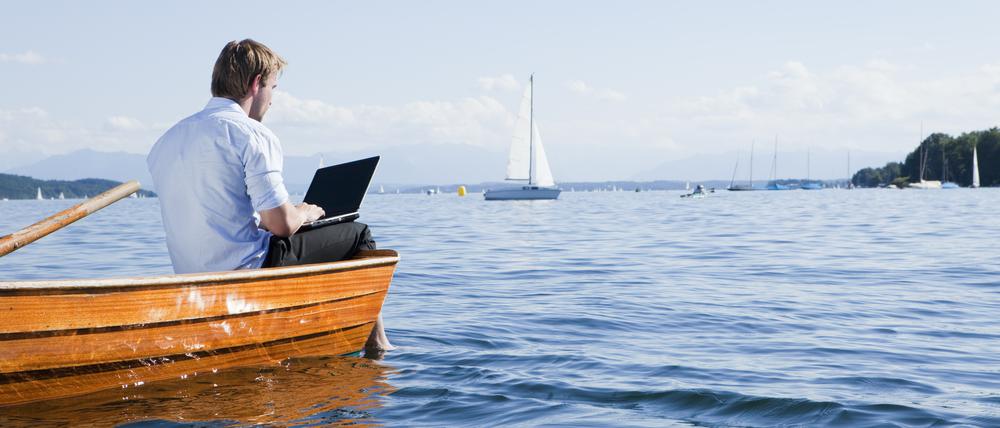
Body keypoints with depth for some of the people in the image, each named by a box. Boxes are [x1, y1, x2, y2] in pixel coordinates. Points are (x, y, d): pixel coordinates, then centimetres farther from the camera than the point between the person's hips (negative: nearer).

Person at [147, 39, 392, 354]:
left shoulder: (165, 141, 9)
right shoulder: (253, 135, -14)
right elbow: (281, 223, -18)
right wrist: (306, 212, 5)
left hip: (192, 279, 8)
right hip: (247, 272, -8)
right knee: (357, 235, 9)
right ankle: (376, 345, 17)